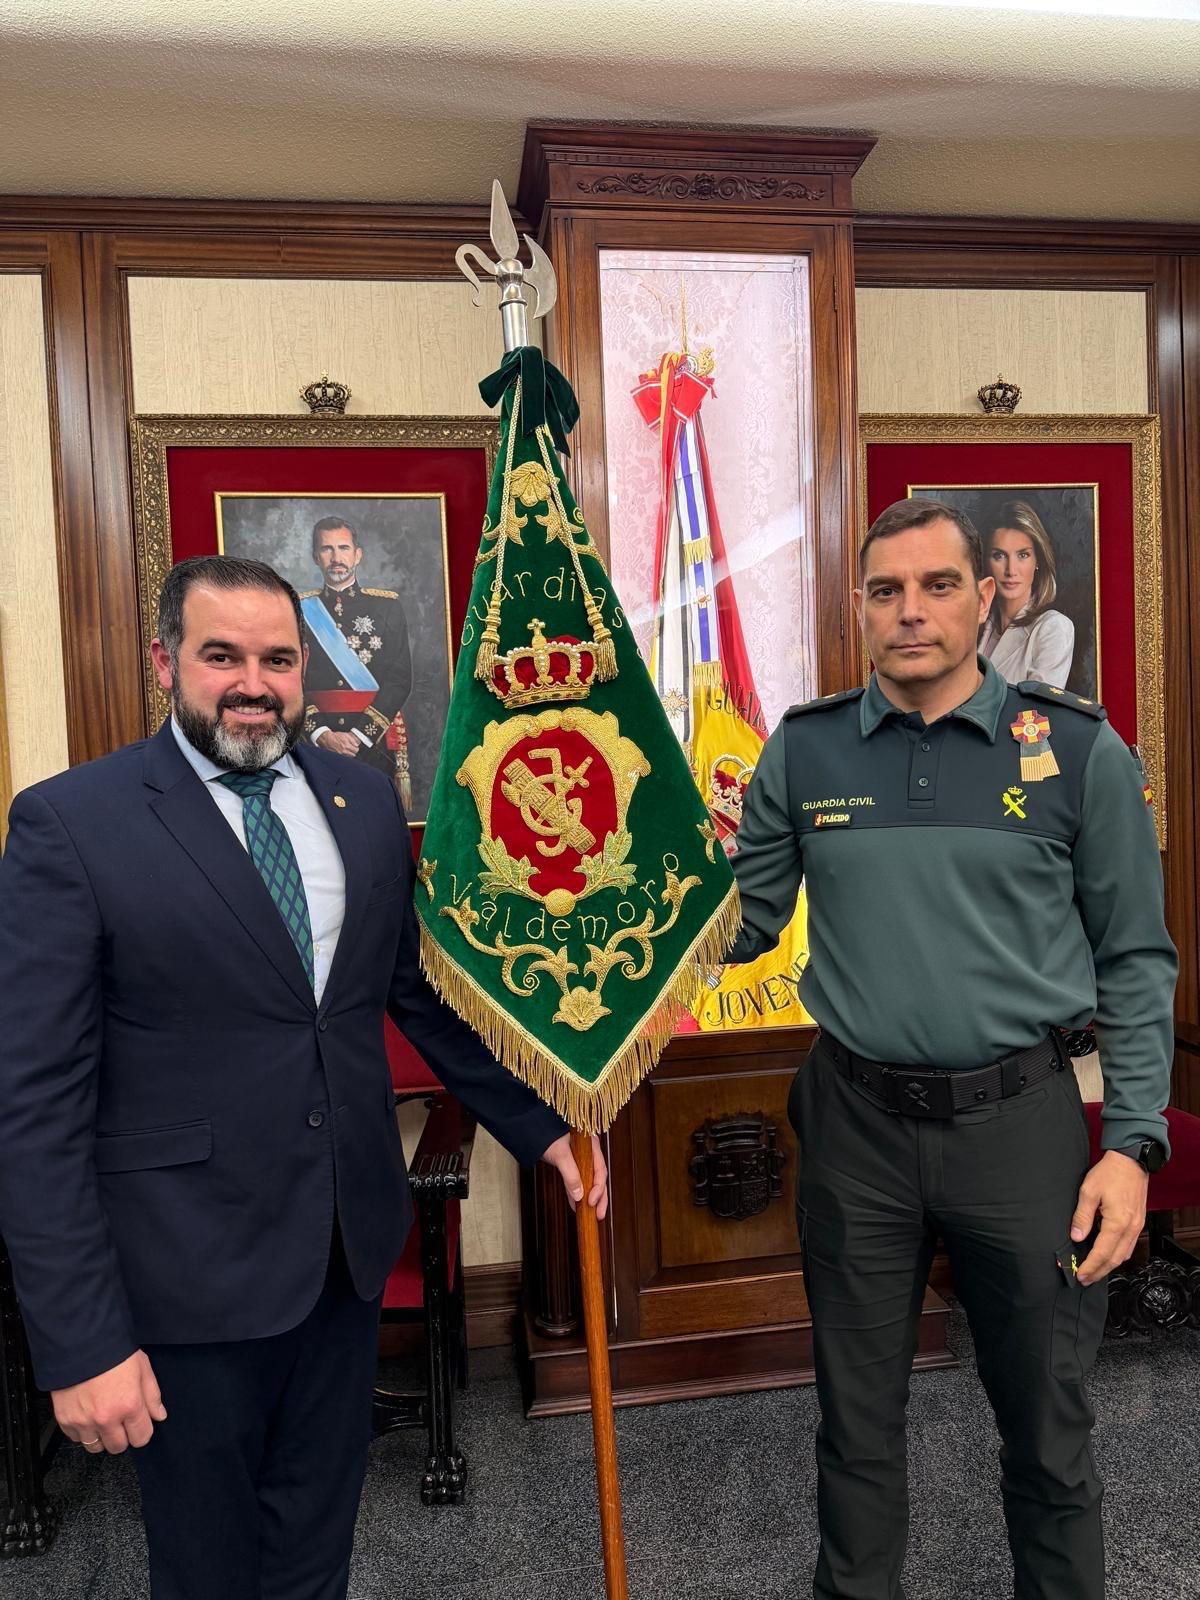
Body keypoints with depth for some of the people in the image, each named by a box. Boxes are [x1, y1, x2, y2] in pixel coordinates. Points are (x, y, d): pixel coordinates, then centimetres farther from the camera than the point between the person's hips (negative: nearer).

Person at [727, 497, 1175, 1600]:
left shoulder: (1079, 749, -5)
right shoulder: (804, 752, -1)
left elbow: (1134, 959, 0)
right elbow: (741, 924, 4)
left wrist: (1134, 1144, -5)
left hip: (1020, 1121, -1)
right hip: (856, 1122, 2)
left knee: (1047, 1424, 17)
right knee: (858, 1420, 19)